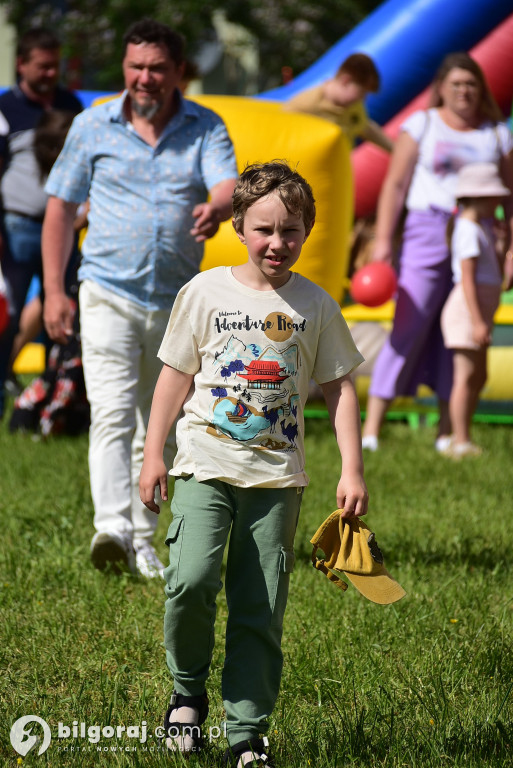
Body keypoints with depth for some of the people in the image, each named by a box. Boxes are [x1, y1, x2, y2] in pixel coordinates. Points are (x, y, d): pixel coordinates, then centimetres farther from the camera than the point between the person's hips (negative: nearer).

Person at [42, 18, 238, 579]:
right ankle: (111, 529, -29)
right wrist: (53, 291, 0)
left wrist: (216, 209, -41)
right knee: (113, 413, -18)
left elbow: (228, 187, -15)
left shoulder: (206, 129, 2)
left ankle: (142, 541, 20)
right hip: (108, 294, -2)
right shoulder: (92, 127, 2)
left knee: (157, 430, 10)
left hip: (178, 302, 2)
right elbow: (61, 210, 6)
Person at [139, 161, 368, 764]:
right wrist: (153, 453, 5)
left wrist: (352, 469, 2)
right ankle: (187, 691, 4)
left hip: (277, 476, 1)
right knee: (192, 579, -21)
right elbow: (176, 375, 7)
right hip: (206, 465, -1)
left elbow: (339, 388, 9)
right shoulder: (206, 292, 1)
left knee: (260, 612, 1)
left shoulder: (316, 306, 3)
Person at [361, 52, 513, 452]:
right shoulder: (421, 126, 5)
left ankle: (447, 434, 10)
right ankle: (371, 430, -11)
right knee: (409, 327, -10)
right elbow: (395, 184, 1)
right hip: (428, 233, -3)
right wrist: (383, 239, -8)